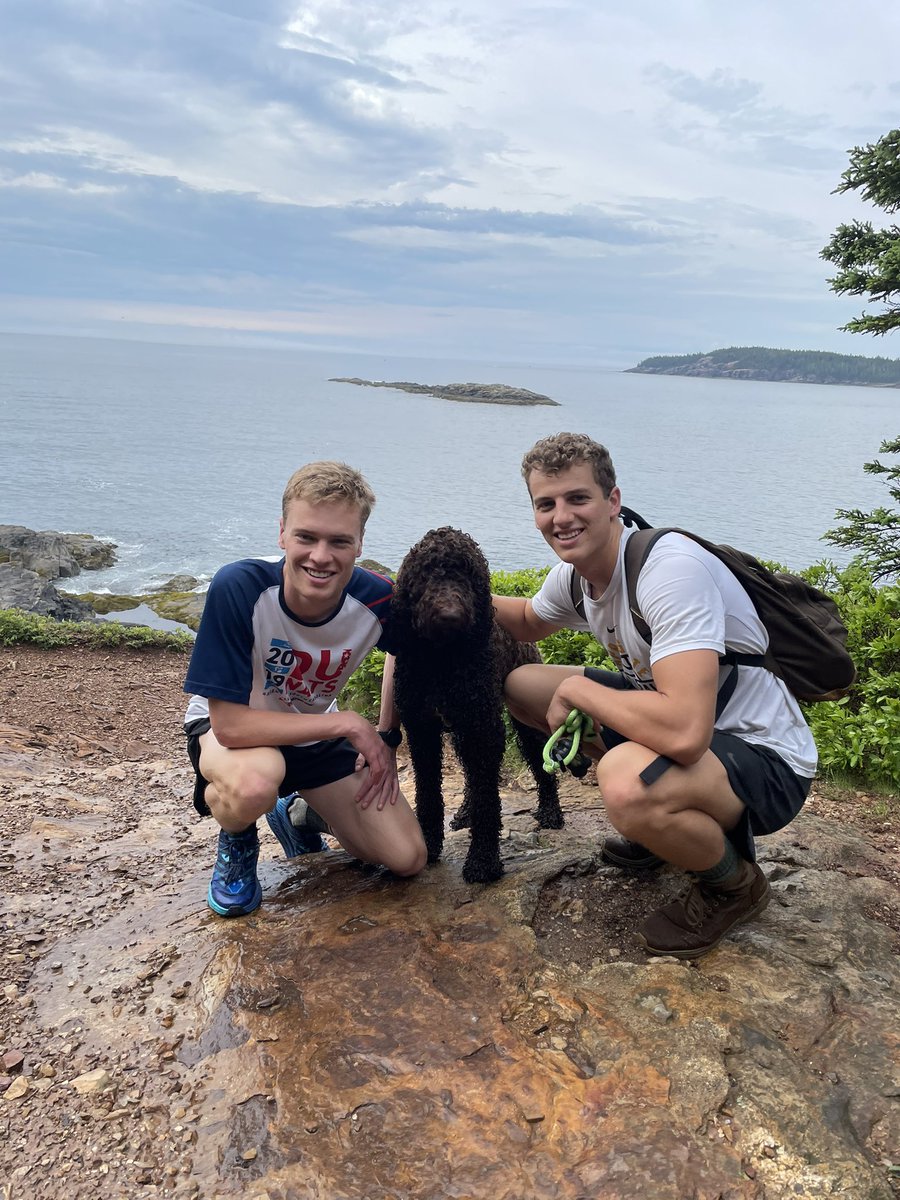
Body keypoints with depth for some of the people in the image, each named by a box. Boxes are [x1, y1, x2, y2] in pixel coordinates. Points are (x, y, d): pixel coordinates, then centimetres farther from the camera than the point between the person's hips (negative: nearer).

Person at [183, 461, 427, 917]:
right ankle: (237, 840, -1)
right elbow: (229, 723, -33)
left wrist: (387, 740, -1)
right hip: (227, 729, -3)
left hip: (315, 735, 4)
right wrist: (349, 724, -29)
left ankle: (297, 815, 24)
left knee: (407, 858, -4)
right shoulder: (239, 587, -33)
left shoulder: (378, 600, -22)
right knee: (255, 781, -40)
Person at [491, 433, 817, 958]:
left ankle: (735, 883, -2)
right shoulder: (575, 573, -2)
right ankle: (673, 826, 17)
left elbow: (684, 731, -40)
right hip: (677, 719, 9)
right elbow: (530, 622, 23)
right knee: (524, 684, 8)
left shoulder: (671, 568, -29)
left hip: (764, 758, -9)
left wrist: (577, 689, -23)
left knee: (627, 782, -39)